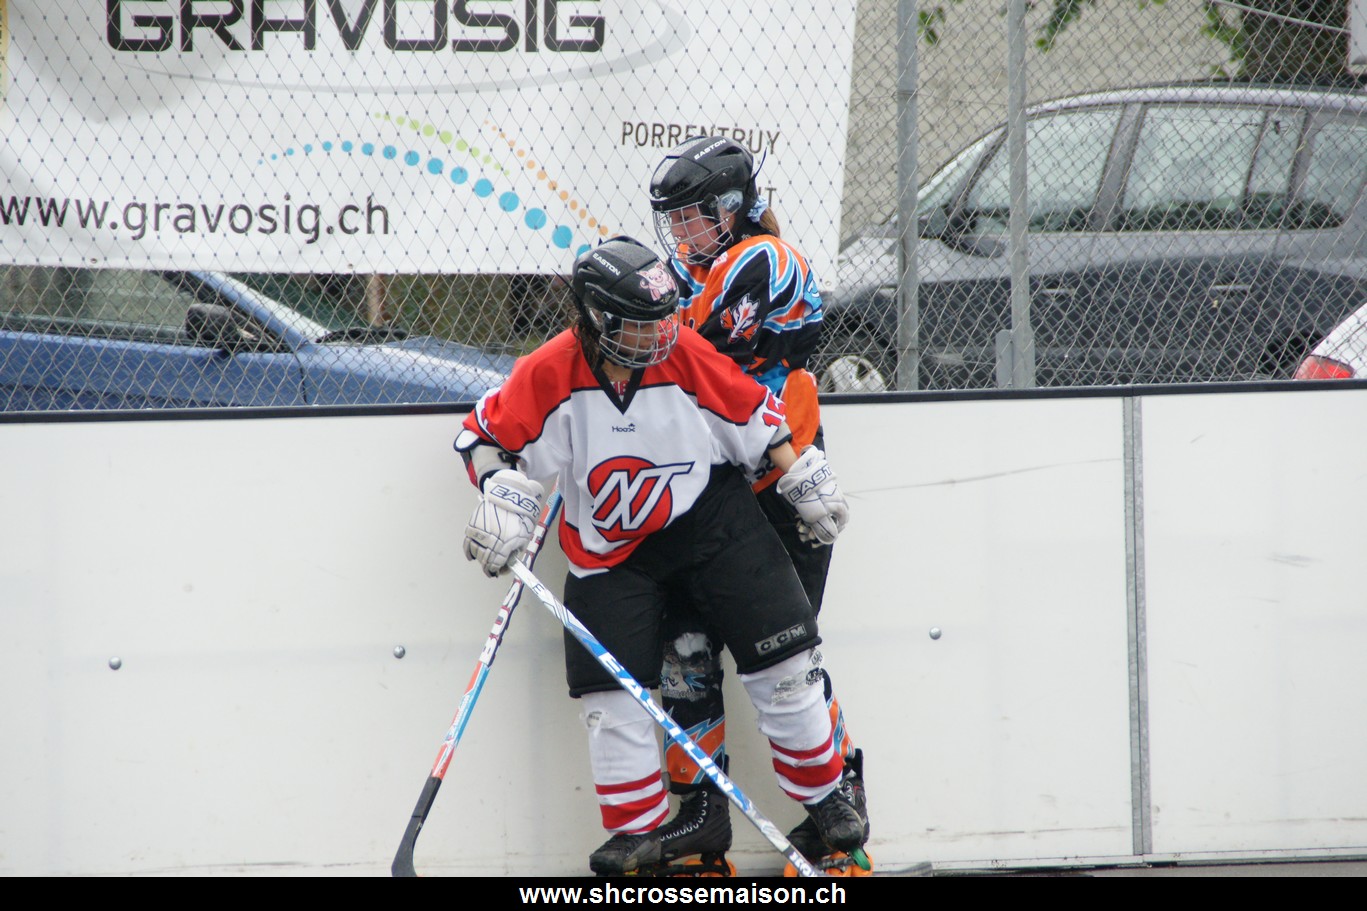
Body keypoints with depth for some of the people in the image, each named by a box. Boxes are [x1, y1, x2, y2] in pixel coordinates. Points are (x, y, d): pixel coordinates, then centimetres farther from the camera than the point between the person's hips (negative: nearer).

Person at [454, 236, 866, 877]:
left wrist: (808, 486, 2)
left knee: (780, 658, -3)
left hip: (711, 520, 0)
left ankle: (825, 796, 13)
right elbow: (487, 434, -7)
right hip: (609, 549, 0)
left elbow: (755, 417, 0)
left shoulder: (687, 356, -13)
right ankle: (640, 830, 7)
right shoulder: (549, 374, -18)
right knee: (609, 689, -6)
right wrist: (503, 501, -21)